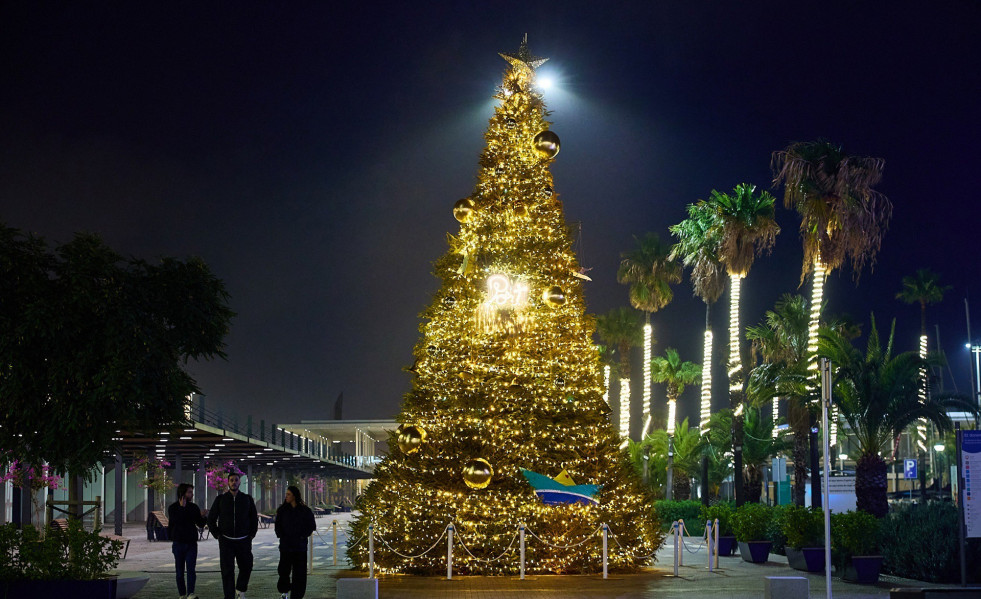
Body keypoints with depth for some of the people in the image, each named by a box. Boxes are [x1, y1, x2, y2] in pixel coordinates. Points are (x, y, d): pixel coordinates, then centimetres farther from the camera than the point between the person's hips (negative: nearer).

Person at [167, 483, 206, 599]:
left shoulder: (194, 507, 6)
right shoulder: (173, 508, -1)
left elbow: (200, 524, 3)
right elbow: (176, 521, -10)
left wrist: (205, 517, -11)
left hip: (191, 543, 1)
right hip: (178, 543, -1)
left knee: (190, 569, -13)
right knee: (180, 571, 5)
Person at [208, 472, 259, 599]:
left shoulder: (247, 499, 4)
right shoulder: (220, 499, 1)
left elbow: (254, 518, 13)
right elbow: (211, 519, 7)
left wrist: (251, 535, 5)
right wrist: (217, 535, 0)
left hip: (243, 541, 2)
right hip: (226, 541, -2)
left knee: (246, 567, 8)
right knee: (227, 571, -5)